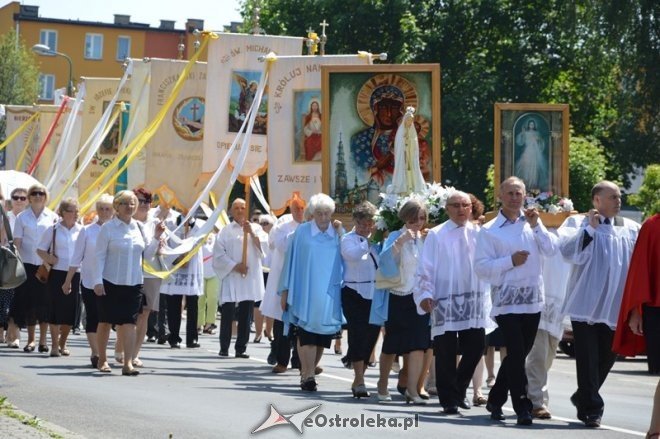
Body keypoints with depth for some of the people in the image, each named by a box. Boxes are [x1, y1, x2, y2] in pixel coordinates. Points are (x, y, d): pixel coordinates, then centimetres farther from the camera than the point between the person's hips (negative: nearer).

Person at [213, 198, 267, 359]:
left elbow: (264, 246, -2)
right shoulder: (225, 231, 4)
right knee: (227, 314, -2)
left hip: (250, 278, 2)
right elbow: (219, 254, -2)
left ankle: (241, 348, 10)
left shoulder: (255, 228, 11)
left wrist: (251, 233, -11)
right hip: (231, 278, -2)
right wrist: (234, 266, -11)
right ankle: (224, 348, 7)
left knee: (245, 315, 4)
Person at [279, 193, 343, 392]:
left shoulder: (338, 235, 7)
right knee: (307, 335, -11)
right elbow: (291, 261, 3)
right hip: (305, 292, -3)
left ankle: (307, 373, 19)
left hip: (328, 293, 3)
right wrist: (285, 290, 2)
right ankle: (308, 375, -11)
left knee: (322, 336, 5)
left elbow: (344, 261, 13)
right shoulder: (302, 232, 1)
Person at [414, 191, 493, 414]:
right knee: (446, 351, -1)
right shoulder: (436, 235, -1)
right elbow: (425, 268, -2)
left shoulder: (478, 234, 8)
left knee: (476, 346, 5)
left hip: (474, 301, 3)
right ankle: (449, 399, 9)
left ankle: (459, 391, 25)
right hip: (445, 301, -3)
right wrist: (425, 294, -12)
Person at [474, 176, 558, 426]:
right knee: (516, 354, -12)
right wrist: (510, 261, -15)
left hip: (532, 300, 5)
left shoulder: (531, 224, 11)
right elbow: (481, 267, -8)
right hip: (506, 300, -5)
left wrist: (536, 226, -9)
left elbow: (551, 250, 0)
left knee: (519, 354, 12)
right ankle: (522, 407, -9)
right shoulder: (489, 231, -2)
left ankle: (496, 400, 26)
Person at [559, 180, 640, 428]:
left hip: (616, 306, 4)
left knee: (607, 356, 10)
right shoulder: (578, 223, 2)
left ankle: (583, 398, 29)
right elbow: (568, 252, -13)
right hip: (586, 303, -3)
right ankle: (591, 408, 2)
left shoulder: (631, 229, 11)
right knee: (588, 358, -4)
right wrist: (590, 229, -15)